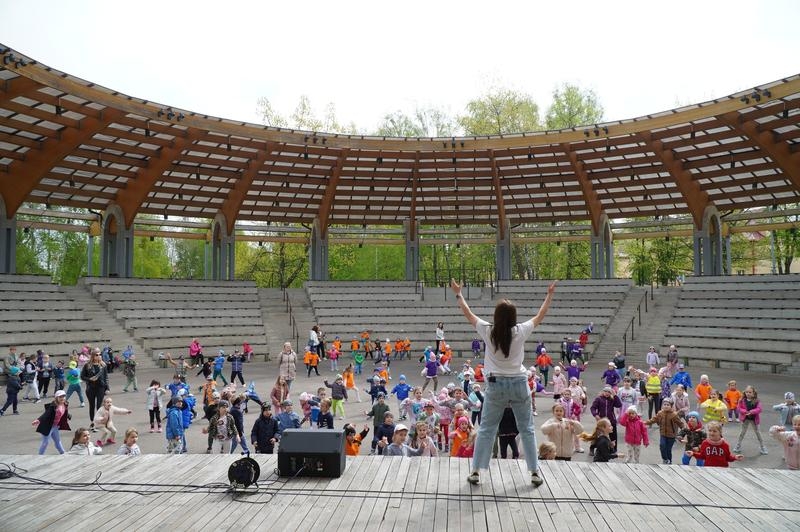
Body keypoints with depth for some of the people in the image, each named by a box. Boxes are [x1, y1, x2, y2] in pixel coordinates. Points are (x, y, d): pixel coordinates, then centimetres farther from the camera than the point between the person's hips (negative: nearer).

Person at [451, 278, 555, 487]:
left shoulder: (488, 331, -9)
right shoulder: (520, 332, -10)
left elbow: (468, 314, 5)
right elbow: (540, 316, 6)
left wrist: (458, 294, 17)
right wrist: (549, 295, 19)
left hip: (496, 385, 0)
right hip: (519, 384, 0)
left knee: (486, 429, 9)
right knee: (527, 429, 11)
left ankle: (476, 471, 10)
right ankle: (534, 472, 16)